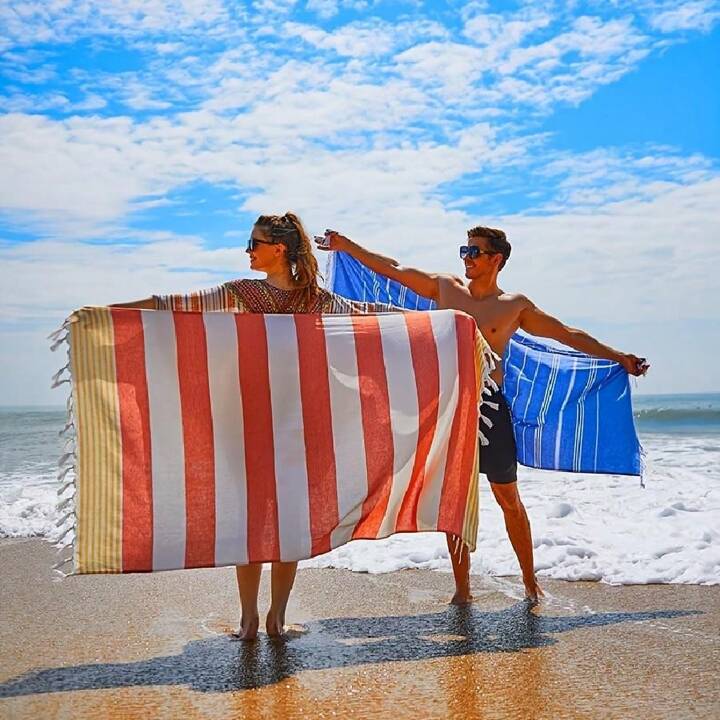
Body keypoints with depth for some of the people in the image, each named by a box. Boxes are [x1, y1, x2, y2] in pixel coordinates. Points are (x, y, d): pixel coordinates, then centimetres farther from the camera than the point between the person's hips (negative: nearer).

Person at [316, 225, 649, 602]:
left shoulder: (514, 305, 3)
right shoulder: (446, 288, 9)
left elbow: (568, 334, 7)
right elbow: (392, 268, 13)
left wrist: (618, 357, 5)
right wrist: (346, 245, 12)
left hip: (489, 405, -2)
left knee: (508, 499, 5)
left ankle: (529, 580, 19)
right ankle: (461, 588, 14)